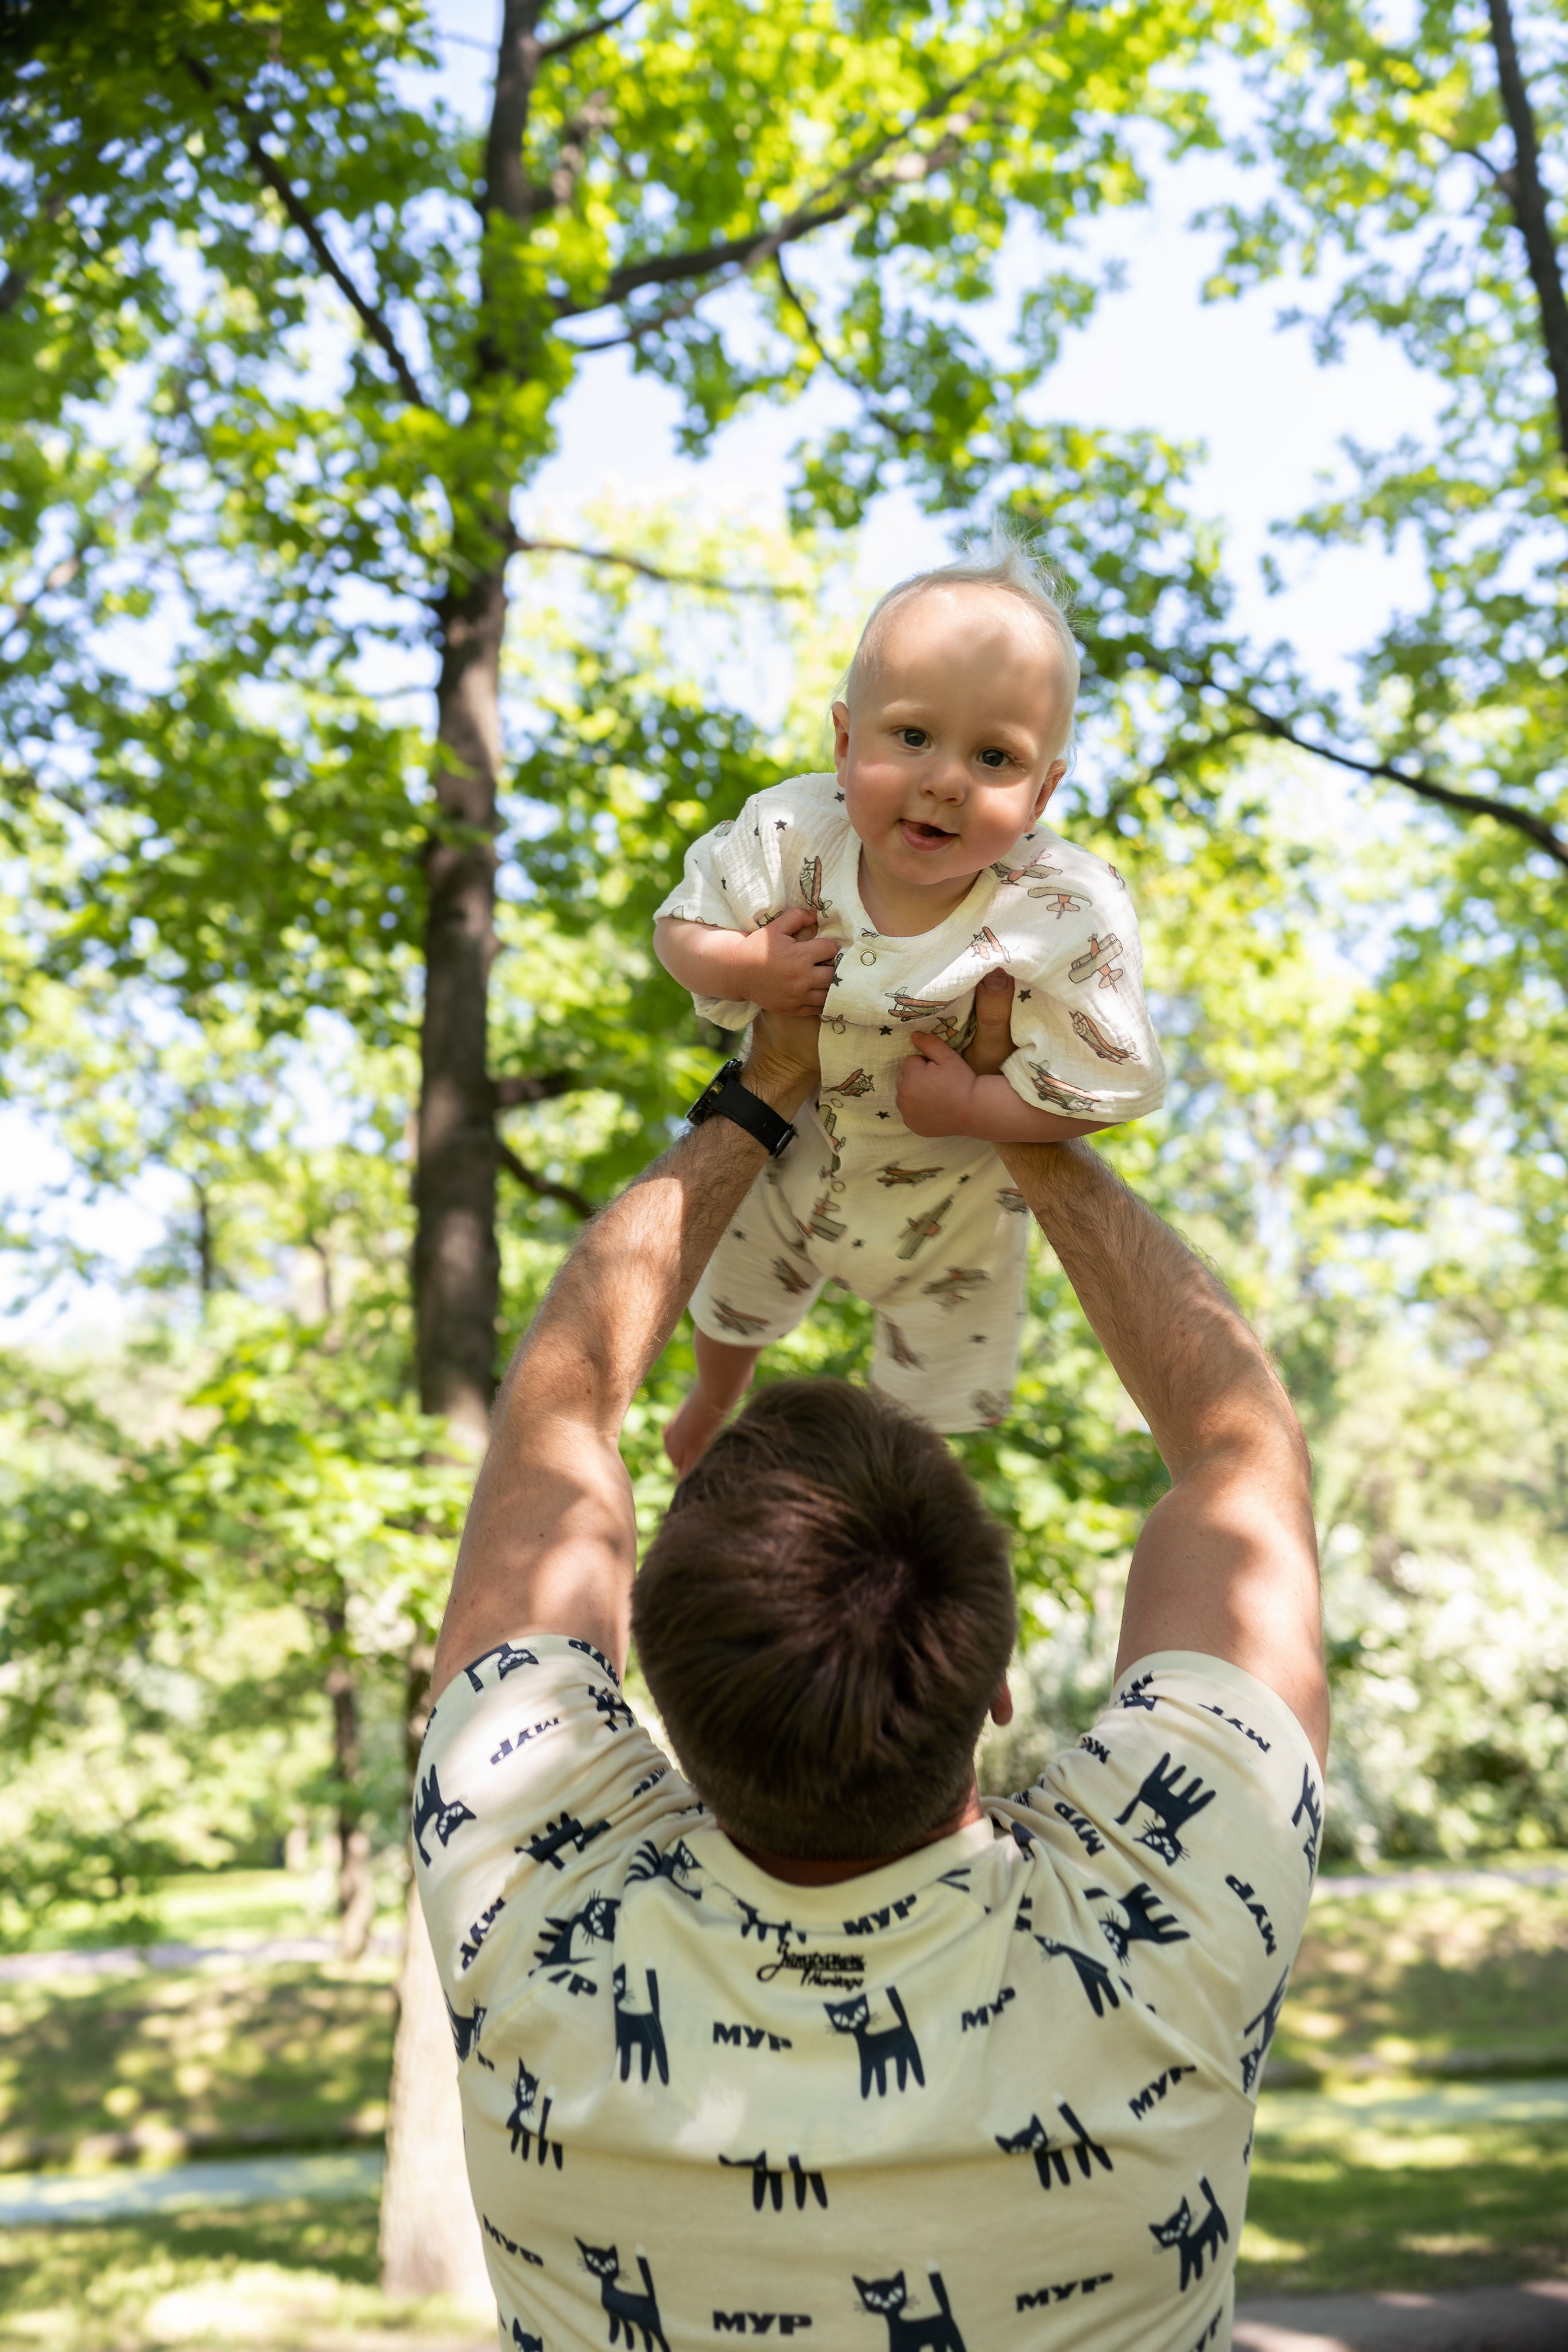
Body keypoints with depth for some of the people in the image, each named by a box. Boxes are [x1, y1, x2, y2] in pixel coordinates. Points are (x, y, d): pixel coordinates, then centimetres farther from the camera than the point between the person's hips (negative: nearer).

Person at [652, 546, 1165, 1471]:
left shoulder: (1066, 919, -38)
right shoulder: (790, 833, -31)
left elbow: (1102, 1093, -29)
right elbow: (682, 926, -15)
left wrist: (964, 1103, -36)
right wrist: (746, 968, -34)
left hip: (955, 1200, -2)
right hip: (790, 1153, 2)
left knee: (938, 1385, 25)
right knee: (731, 1307, 33)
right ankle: (712, 1408, 70)